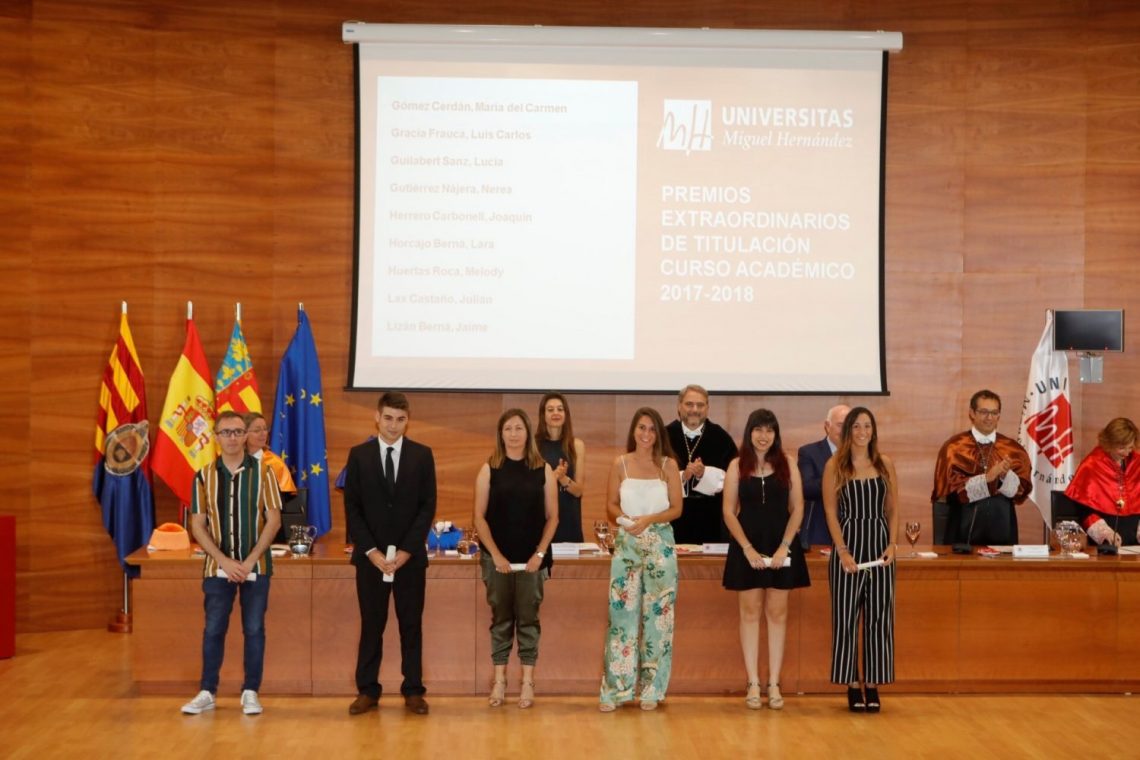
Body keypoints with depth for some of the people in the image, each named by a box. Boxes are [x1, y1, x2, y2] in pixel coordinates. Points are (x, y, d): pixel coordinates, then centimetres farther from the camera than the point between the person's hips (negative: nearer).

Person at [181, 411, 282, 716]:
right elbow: (197, 524, 0)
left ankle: (250, 692, 12)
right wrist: (224, 561, -11)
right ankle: (207, 692, 14)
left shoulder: (262, 472, -2)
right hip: (217, 567, 1)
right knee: (213, 629, 4)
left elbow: (273, 519, -5)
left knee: (254, 629, 3)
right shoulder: (204, 476, 2)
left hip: (256, 566, -1)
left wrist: (250, 561, -12)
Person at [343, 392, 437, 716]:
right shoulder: (359, 455, 3)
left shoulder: (422, 455, 3)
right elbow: (352, 507, 1)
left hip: (410, 555, 0)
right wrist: (371, 551, -9)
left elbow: (428, 506, -1)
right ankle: (367, 690, 10)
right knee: (371, 625, 4)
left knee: (411, 625, 4)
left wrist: (406, 550, -9)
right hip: (370, 556, 0)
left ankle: (413, 691, 9)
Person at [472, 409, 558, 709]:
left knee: (528, 619, 3)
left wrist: (540, 553, -7)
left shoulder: (543, 470, 2)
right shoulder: (489, 469, 0)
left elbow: (552, 517, 3)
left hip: (532, 558, 0)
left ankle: (527, 683, 9)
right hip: (497, 557, 0)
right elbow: (480, 517, -1)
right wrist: (496, 554, -10)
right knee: (501, 618, 6)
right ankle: (499, 681, 13)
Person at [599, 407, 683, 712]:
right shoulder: (620, 464, 4)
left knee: (657, 616, 1)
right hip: (627, 544, 0)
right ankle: (615, 689, 1)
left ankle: (651, 689, 10)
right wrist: (625, 519, -14)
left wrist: (648, 519, -15)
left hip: (660, 545, 0)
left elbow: (676, 508, 0)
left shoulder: (668, 465, 2)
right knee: (622, 614, -4)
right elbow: (611, 505, 6)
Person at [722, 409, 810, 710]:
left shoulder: (787, 465, 3)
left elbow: (797, 509, 1)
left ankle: (774, 684, 8)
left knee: (777, 613, 3)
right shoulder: (737, 466, 2)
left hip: (781, 546, 1)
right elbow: (729, 512, -1)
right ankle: (753, 684, 7)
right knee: (750, 613, 3)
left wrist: (784, 547, -10)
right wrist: (748, 549, -11)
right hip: (747, 546, 0)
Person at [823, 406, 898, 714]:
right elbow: (830, 511, -2)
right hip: (849, 542, -2)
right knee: (846, 616, 0)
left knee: (879, 616, 3)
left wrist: (892, 544, -4)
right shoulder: (835, 465, 1)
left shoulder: (885, 464, 8)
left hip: (880, 544, 2)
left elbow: (893, 509, 10)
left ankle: (873, 686, 10)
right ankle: (853, 686, 7)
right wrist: (843, 551, -11)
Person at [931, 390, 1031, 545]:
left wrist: (1005, 475, -21)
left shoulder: (1013, 449, 7)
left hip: (1002, 529, 2)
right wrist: (987, 477, -21)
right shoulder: (954, 447, -1)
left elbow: (1022, 490, 0)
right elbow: (953, 489, -9)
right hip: (964, 529, -2)